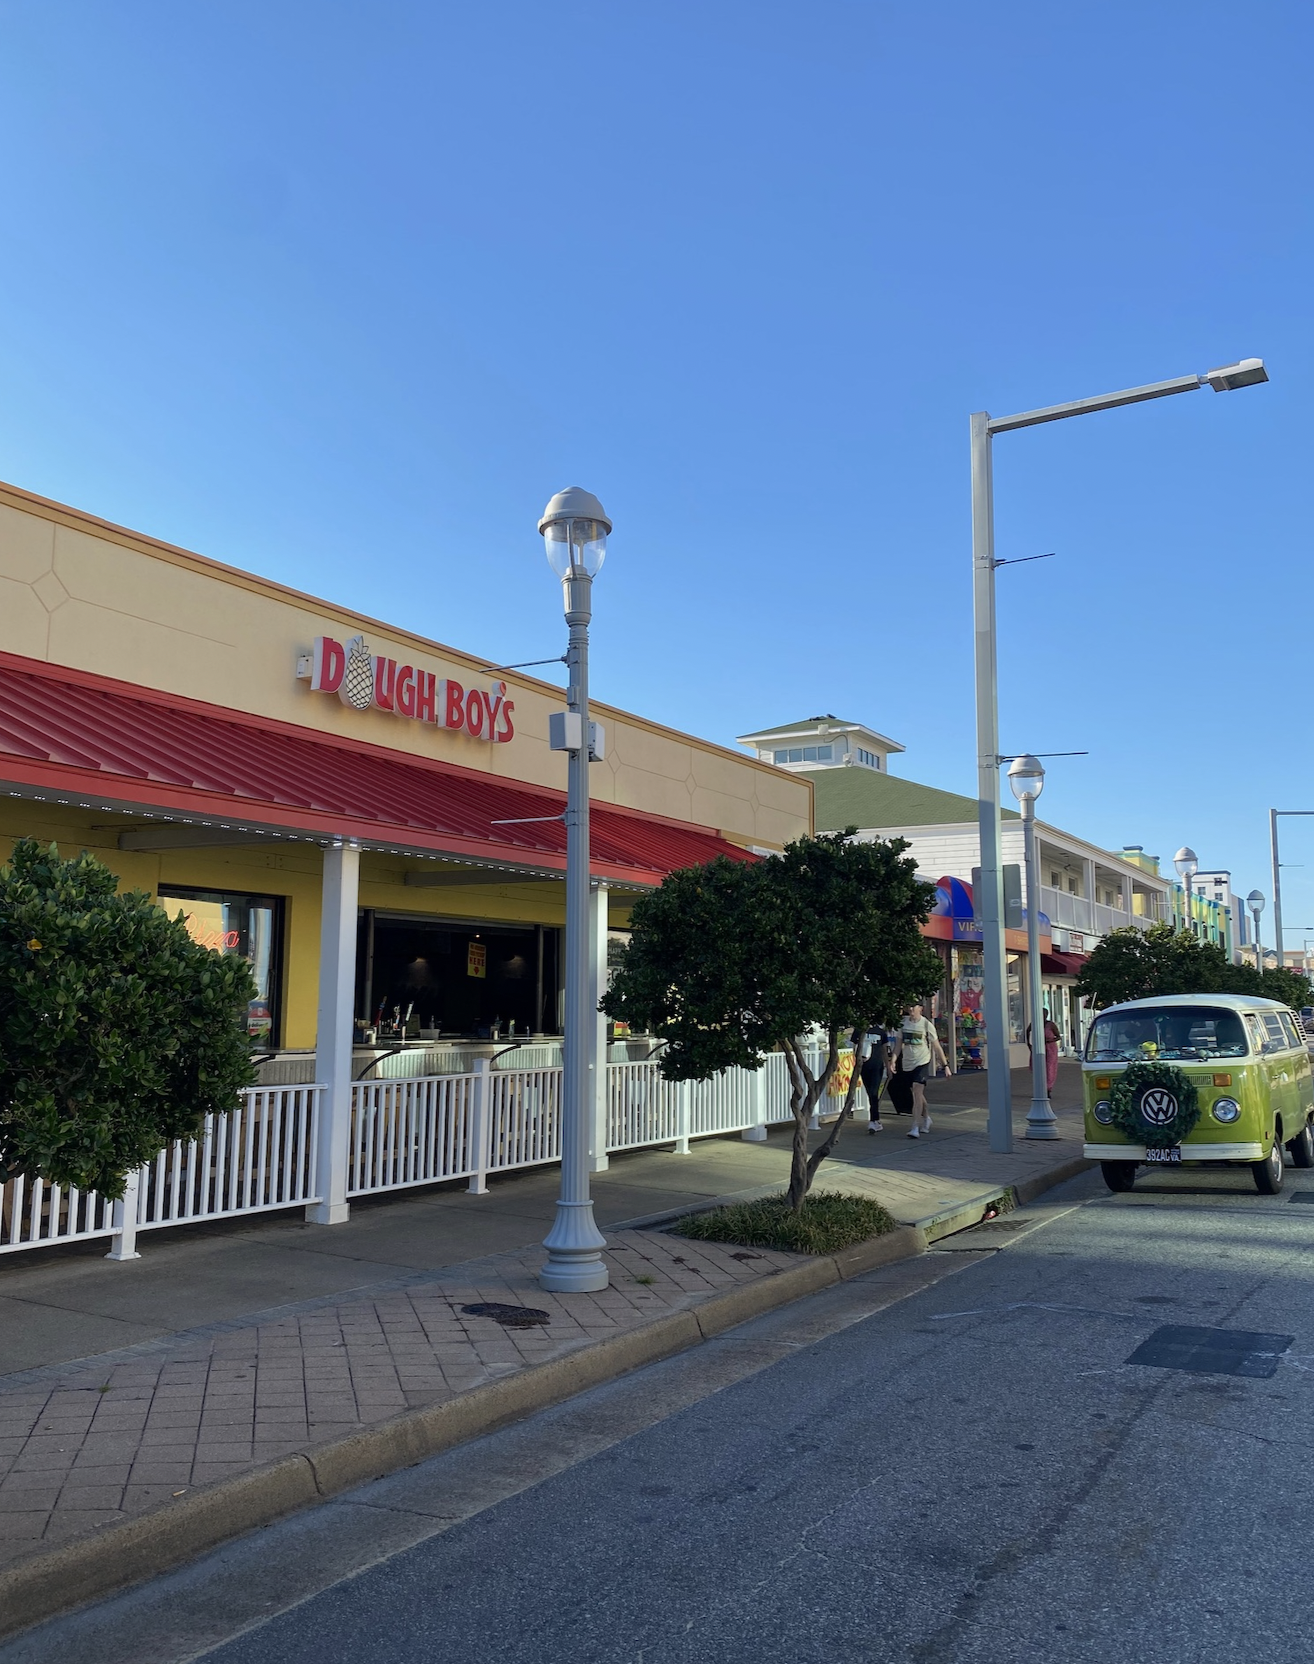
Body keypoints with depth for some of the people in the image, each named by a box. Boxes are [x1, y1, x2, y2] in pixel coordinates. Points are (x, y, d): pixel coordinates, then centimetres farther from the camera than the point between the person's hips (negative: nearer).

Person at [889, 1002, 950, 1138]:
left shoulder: (927, 1024, -6)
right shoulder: (903, 1023, 4)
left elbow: (937, 1047, -1)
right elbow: (898, 1044, 8)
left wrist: (945, 1065, -1)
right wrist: (893, 1060, -6)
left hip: (922, 1062, -5)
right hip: (907, 1063, 5)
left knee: (917, 1092, -17)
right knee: (918, 1094, 17)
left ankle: (916, 1127, -19)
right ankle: (927, 1118, 39)